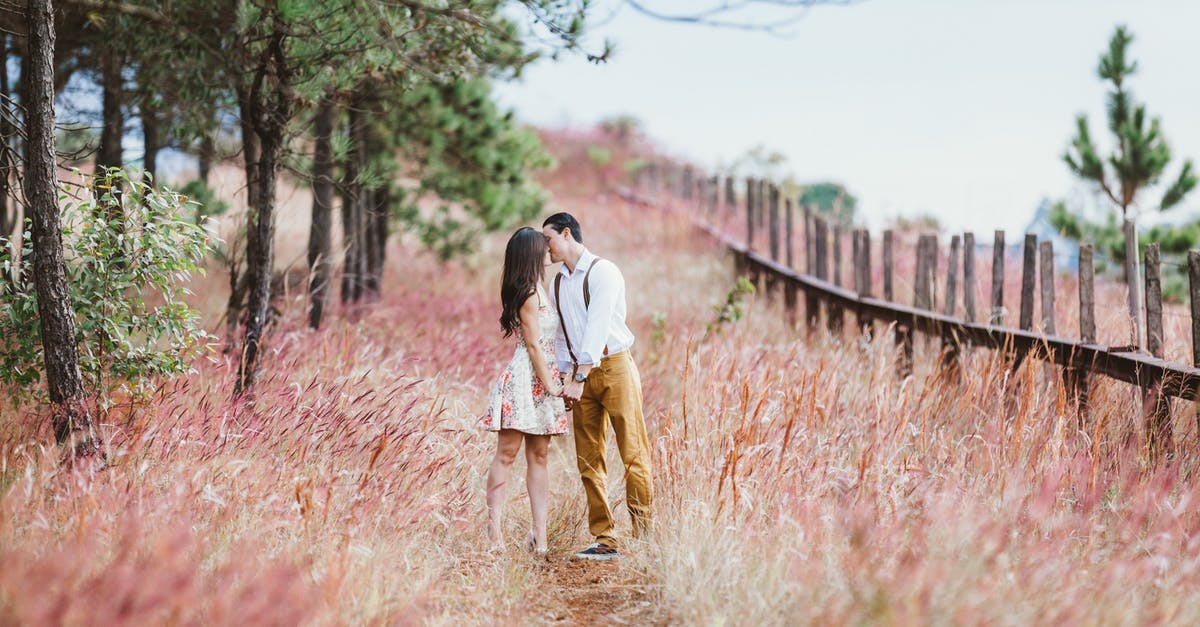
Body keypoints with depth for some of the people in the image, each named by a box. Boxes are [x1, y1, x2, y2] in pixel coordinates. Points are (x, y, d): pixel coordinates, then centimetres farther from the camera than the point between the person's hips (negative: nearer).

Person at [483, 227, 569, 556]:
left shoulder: (538, 291, 17)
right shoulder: (529, 294, -11)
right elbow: (533, 344, -14)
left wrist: (555, 384, 17)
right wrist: (551, 385, -11)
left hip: (541, 384, 9)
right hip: (524, 380, -9)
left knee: (539, 455, 5)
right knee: (507, 453, -6)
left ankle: (539, 530, 4)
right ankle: (494, 527, -5)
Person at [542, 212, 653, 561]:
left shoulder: (603, 272, -7)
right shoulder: (557, 284, 15)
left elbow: (597, 325, -15)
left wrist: (580, 378, -21)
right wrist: (563, 381, 8)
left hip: (614, 366, -7)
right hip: (580, 376, 7)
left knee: (633, 454, -8)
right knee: (589, 462, 2)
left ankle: (645, 535, -6)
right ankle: (605, 542, 4)